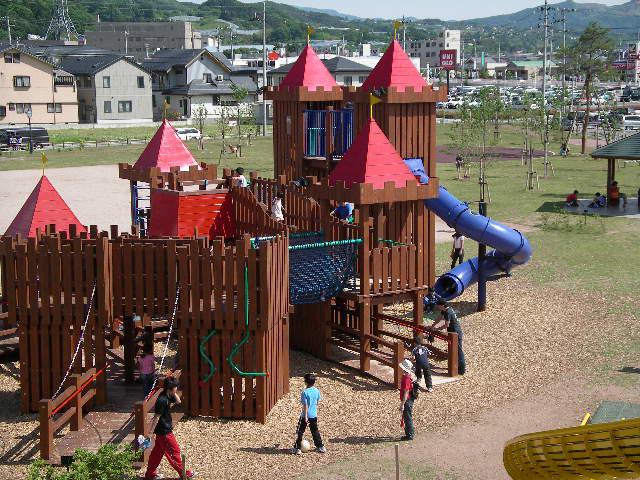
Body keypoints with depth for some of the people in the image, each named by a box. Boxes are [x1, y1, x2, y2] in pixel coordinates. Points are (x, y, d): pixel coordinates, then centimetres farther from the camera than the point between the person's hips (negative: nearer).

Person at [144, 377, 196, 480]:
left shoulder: (168, 396, 2)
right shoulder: (162, 400, -26)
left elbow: (178, 402, 14)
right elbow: (156, 417, -24)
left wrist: (174, 393, -2)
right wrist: (151, 433, -21)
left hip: (165, 430, 9)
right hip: (164, 432, -9)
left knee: (157, 452, 16)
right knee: (174, 451, 3)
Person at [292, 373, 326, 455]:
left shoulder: (305, 392, -18)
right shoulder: (317, 391, 0)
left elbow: (305, 405, -19)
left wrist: (305, 416, -18)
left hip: (305, 415, -6)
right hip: (314, 415, 6)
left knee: (300, 431, 5)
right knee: (315, 431, 18)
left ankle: (297, 448, 7)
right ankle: (320, 446, 23)